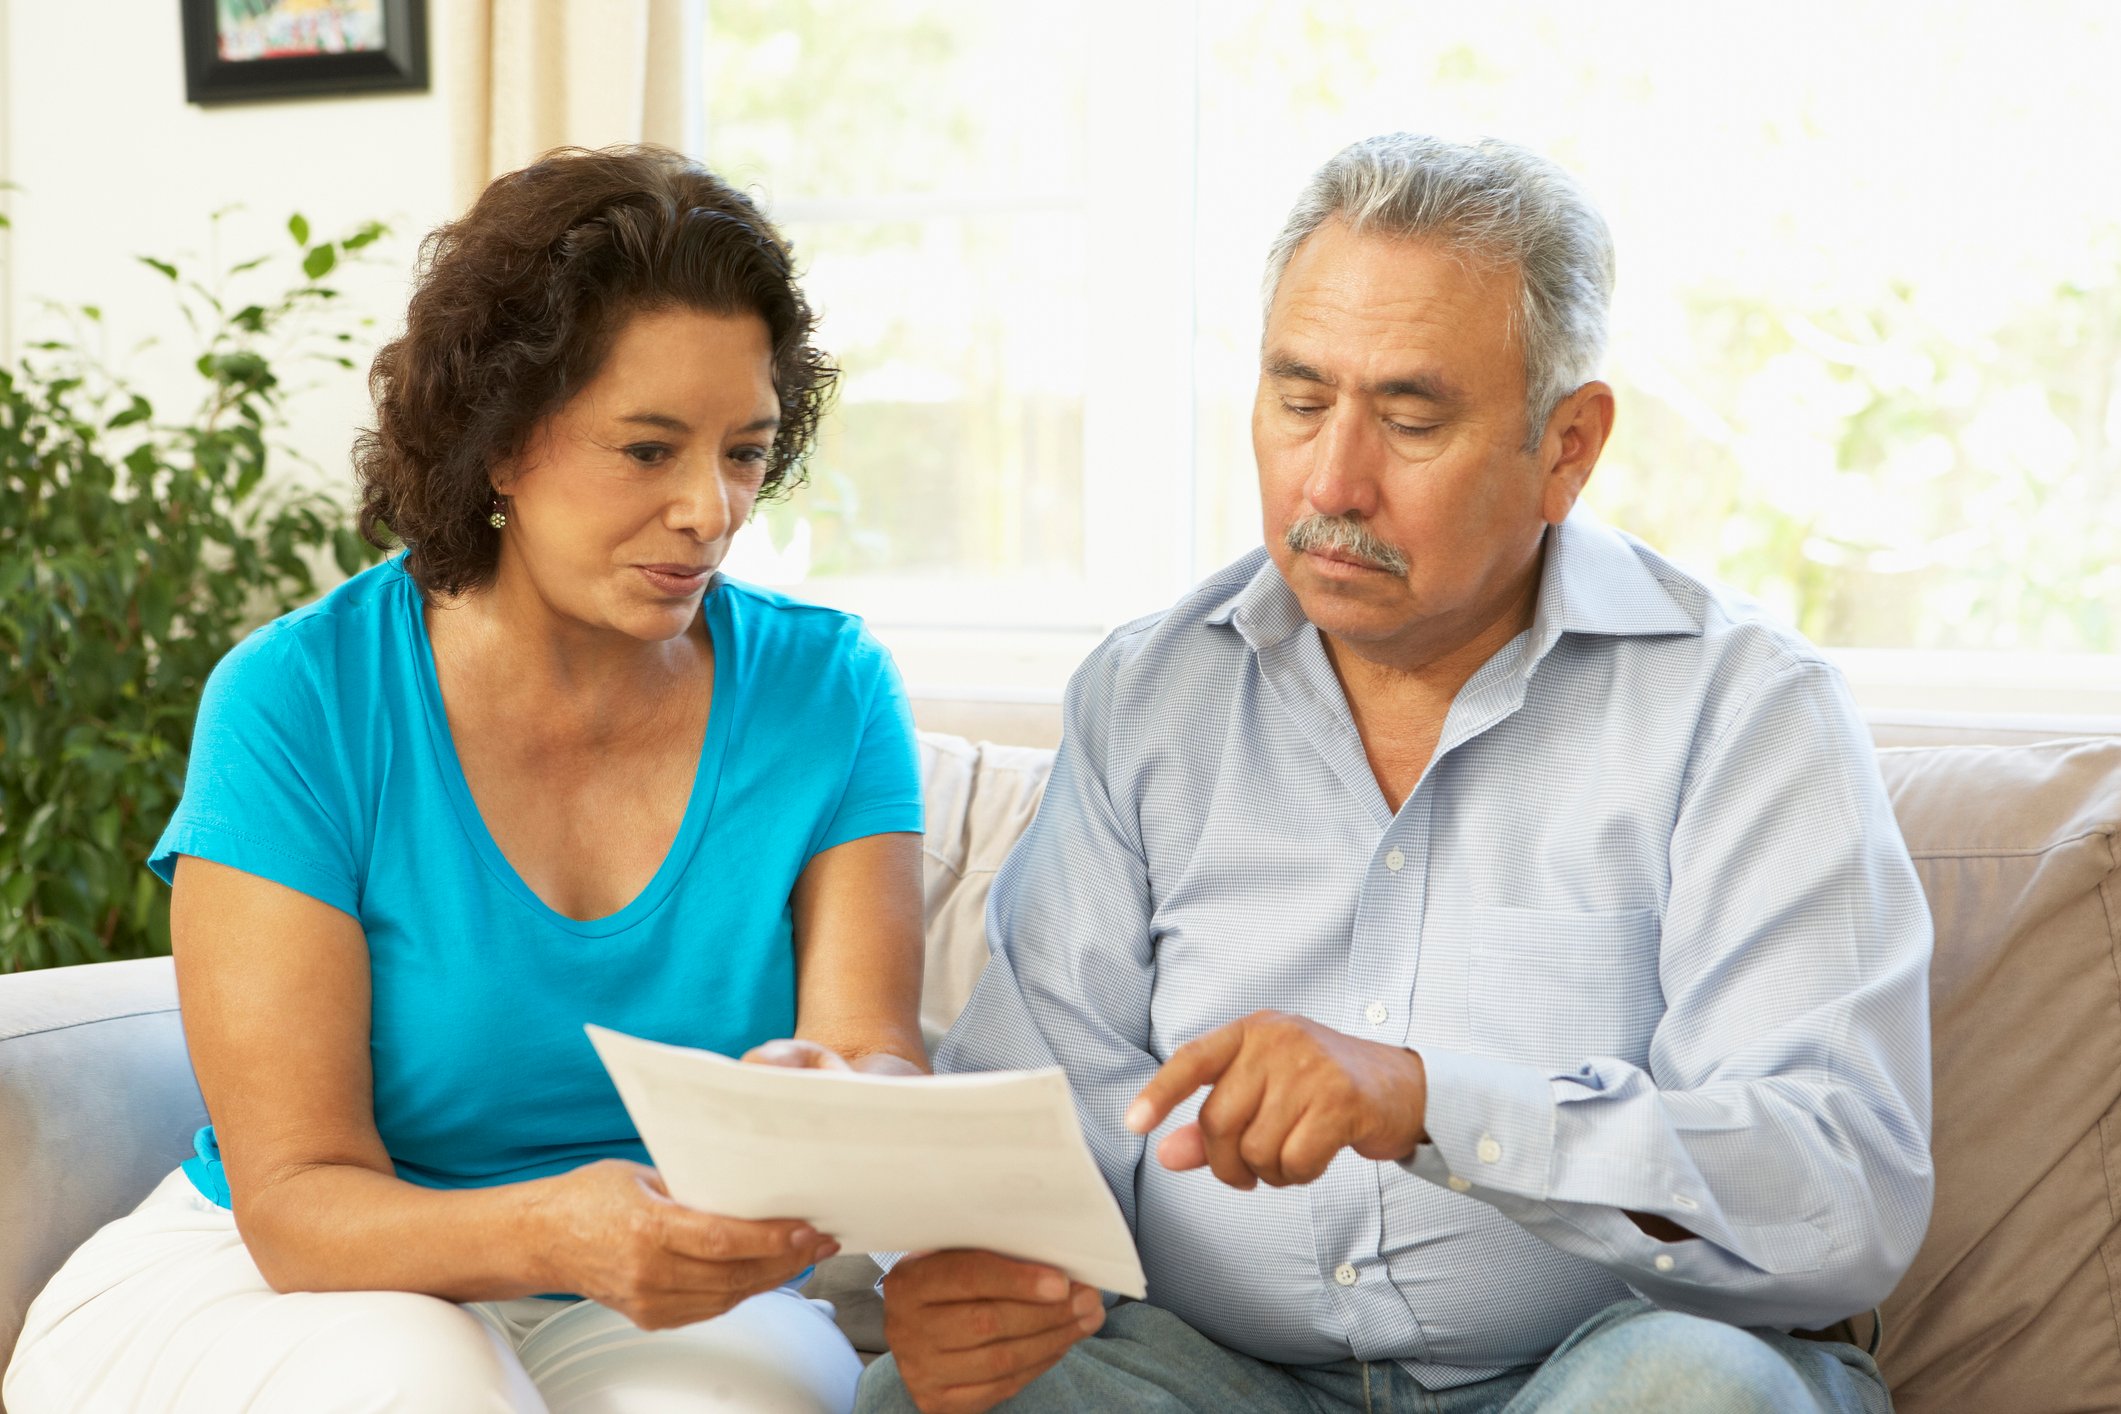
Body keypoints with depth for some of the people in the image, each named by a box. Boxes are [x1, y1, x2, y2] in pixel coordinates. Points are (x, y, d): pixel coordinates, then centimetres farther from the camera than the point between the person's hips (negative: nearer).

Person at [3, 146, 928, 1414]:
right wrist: (556, 1235, -39)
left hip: (660, 1310, 2)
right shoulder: (302, 702, -12)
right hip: (257, 1290, -2)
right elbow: (295, 1201, -18)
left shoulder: (826, 693, -3)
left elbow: (882, 1064, -13)